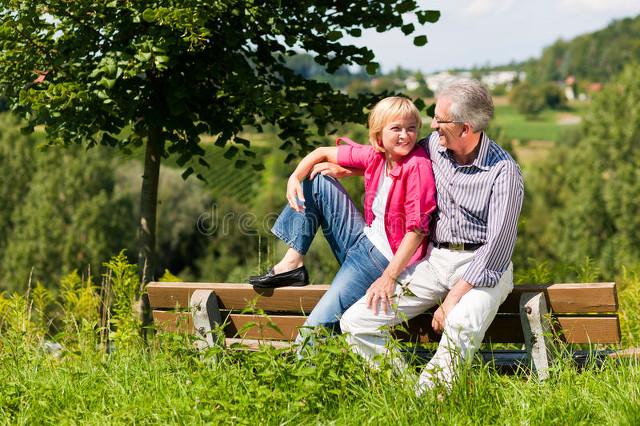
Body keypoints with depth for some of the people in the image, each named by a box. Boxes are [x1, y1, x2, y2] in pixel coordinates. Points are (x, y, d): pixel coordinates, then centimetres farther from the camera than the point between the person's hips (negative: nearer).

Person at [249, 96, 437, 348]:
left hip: (385, 257, -8)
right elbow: (323, 153, 13)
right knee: (315, 179, 9)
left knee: (318, 325, -21)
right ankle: (293, 262, 4)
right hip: (364, 240, 8)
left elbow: (417, 229, -23)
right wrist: (295, 178, -6)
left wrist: (389, 276, -26)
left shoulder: (417, 165, -20)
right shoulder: (375, 155, 0)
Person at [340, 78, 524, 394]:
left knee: (463, 324, -40)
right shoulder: (433, 147, 3)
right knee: (356, 322, -11)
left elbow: (497, 245, -17)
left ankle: (425, 394, -26)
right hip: (435, 258, 6)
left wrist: (452, 299, -21)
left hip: (483, 266, -5)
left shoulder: (504, 171, -13)